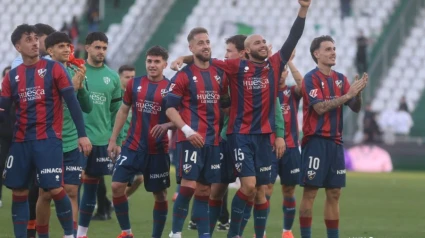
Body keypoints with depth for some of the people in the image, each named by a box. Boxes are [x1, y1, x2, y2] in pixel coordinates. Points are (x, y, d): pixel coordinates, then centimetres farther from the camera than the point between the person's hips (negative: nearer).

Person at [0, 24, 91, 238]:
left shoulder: (54, 69, -1)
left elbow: (72, 103, -3)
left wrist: (82, 134, -9)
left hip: (49, 139, -4)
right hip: (21, 141, 4)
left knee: (55, 189, -12)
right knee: (18, 192, 3)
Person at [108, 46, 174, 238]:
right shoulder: (134, 84, 5)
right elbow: (123, 111, 13)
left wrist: (166, 125, -24)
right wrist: (113, 139, 10)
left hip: (158, 150, -2)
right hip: (133, 146, 2)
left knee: (160, 194, 4)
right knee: (117, 186, -8)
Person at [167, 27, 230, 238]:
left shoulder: (220, 74, 13)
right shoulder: (184, 75, -3)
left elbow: (224, 103, 25)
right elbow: (170, 108, -5)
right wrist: (187, 130, -17)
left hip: (213, 140, 5)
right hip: (191, 139, -5)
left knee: (205, 190, 8)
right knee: (189, 185, -13)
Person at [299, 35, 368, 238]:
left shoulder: (340, 79, 12)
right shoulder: (311, 78, -8)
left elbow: (355, 108, 9)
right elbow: (320, 107, -20)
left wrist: (358, 92, -11)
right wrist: (348, 94, -22)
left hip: (335, 142, 6)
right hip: (316, 141, -6)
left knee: (334, 193, 7)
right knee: (310, 192, -6)